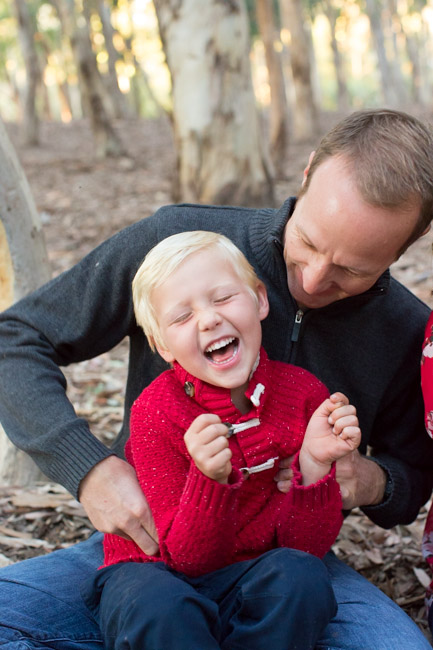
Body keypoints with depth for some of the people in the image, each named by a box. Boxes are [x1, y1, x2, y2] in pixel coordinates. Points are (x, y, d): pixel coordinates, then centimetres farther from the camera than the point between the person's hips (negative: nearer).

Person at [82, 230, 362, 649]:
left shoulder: (304, 394, -7)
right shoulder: (155, 412, -14)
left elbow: (307, 546, -7)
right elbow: (188, 557, -16)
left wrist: (314, 465, -26)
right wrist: (211, 478, -34)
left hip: (250, 579, 2)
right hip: (161, 573, -2)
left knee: (301, 576, -31)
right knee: (158, 607, -36)